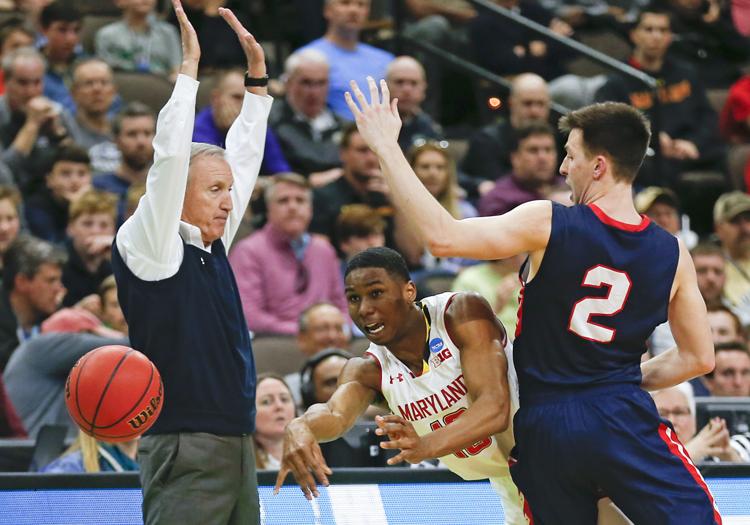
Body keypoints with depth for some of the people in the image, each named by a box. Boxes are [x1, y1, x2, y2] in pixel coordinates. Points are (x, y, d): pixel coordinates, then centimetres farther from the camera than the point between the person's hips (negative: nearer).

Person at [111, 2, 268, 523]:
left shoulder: (212, 246, 15)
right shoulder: (149, 246, -5)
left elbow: (243, 157, 22)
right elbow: (170, 158, -15)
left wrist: (257, 73, 19)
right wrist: (190, 66, -10)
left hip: (238, 446, 8)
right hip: (186, 452, -8)